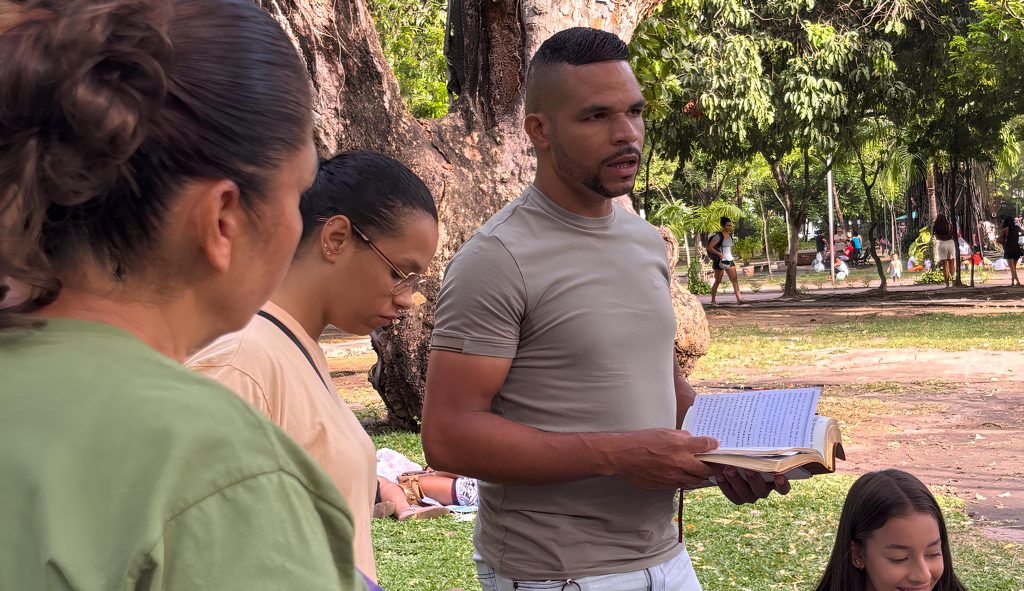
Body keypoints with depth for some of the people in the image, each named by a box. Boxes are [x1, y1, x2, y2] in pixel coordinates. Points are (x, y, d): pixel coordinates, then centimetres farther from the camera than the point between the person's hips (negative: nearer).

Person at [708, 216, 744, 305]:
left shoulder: (730, 235, 11)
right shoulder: (718, 236, -12)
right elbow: (709, 248, -17)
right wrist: (719, 254, -23)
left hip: (729, 260, 7)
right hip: (720, 261, -7)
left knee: (735, 279, -6)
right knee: (718, 281, 2)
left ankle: (738, 298, -13)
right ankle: (713, 300, 12)